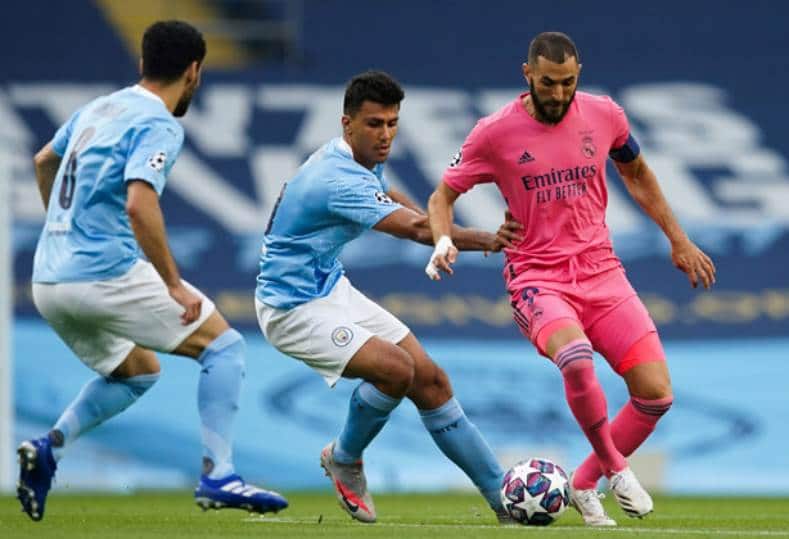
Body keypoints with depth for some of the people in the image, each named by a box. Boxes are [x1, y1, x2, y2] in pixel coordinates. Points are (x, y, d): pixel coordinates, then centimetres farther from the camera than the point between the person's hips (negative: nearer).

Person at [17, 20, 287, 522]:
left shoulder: (99, 108, 16)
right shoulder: (159, 126, -11)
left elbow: (43, 161, 32)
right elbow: (139, 203, -26)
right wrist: (174, 286, -21)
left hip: (48, 280, 8)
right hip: (105, 272, -8)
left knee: (138, 371, 27)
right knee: (224, 345, 2)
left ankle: (51, 445, 4)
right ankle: (218, 475, -8)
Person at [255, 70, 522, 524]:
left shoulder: (364, 159, 3)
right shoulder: (340, 180, -30)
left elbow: (385, 194, 26)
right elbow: (418, 230, -39)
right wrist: (489, 240, -46)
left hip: (332, 289, 10)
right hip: (293, 309, -10)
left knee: (431, 381, 1)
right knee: (396, 368, -27)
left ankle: (505, 497, 6)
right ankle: (345, 459, 2)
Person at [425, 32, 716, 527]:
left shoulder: (604, 115, 3)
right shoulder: (495, 133, -6)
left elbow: (637, 174, 22)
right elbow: (443, 195, 5)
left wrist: (679, 242, 22)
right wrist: (444, 240, -17)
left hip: (602, 273, 4)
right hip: (537, 278, -4)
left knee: (656, 393, -10)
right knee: (576, 358, -36)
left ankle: (586, 485, 13)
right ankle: (615, 467, -12)